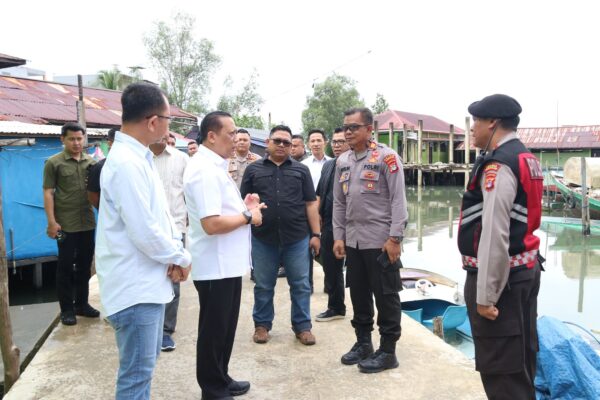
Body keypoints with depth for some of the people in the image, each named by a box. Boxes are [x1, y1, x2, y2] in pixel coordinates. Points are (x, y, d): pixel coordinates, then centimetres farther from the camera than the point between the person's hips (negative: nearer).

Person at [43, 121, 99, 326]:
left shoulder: (91, 162, 6)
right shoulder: (54, 162, -3)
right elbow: (48, 193, -6)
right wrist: (51, 221, -12)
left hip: (87, 223, 4)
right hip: (65, 224, -4)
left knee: (85, 265, 12)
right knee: (65, 266, 5)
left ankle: (81, 303, 26)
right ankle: (66, 308, 17)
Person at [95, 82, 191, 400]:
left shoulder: (138, 157, 9)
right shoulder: (127, 163, -23)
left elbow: (160, 211, 13)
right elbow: (145, 232, -25)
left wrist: (176, 250, -2)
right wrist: (181, 258, -9)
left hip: (147, 282, 10)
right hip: (135, 287, -10)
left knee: (145, 362, 24)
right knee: (136, 374, 4)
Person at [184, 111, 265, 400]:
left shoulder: (214, 166, 13)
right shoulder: (204, 169, -20)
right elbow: (211, 224, -29)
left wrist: (243, 207, 4)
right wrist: (248, 216, -15)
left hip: (227, 263, 10)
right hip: (215, 266, -10)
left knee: (225, 328, 21)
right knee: (214, 331, 6)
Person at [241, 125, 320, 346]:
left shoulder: (301, 170, 8)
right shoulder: (253, 169, 7)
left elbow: (310, 203, 6)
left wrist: (316, 234, 1)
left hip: (297, 238, 1)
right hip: (262, 238, 0)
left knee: (301, 285, 7)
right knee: (263, 286, 11)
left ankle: (302, 326, 21)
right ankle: (262, 324, 27)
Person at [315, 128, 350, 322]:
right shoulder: (327, 165, 14)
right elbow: (319, 194, 19)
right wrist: (317, 215, 11)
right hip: (329, 225, 7)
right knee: (331, 268, 15)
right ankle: (335, 307, 29)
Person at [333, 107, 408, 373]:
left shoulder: (386, 157, -8)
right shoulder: (342, 161, 10)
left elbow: (398, 200, -11)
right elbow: (338, 202, 12)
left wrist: (395, 238, -15)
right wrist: (338, 237, 8)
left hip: (381, 240, -6)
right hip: (353, 240, 6)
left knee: (386, 295, 4)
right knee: (358, 293, 14)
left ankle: (387, 351, 16)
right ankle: (363, 342, 30)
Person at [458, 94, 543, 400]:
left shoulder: (498, 164, -18)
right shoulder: (526, 158, 14)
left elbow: (494, 234, -23)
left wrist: (485, 294, -20)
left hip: (501, 275, -10)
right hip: (525, 268, 10)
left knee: (499, 369, 1)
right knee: (520, 360, 21)